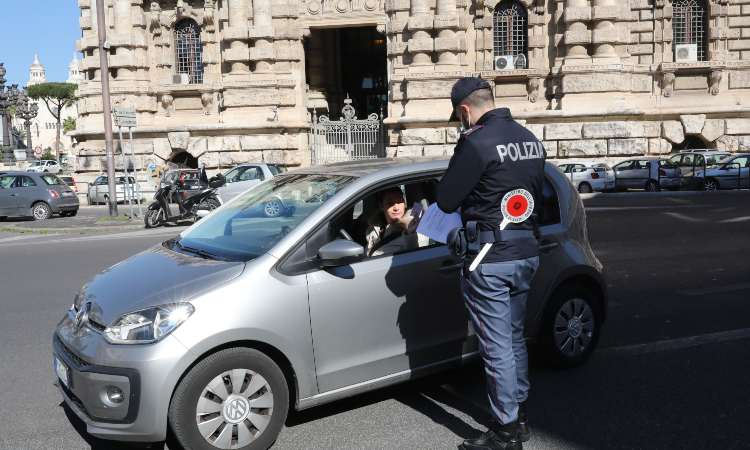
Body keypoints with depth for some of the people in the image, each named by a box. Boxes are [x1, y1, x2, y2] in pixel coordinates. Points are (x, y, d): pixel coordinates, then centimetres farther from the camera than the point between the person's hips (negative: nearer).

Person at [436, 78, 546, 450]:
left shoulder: (477, 143, -17)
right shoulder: (530, 139, 9)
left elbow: (446, 201, -11)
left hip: (491, 259, -9)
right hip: (527, 251, 9)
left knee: (497, 348, 2)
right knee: (515, 338, 21)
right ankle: (520, 415, 34)